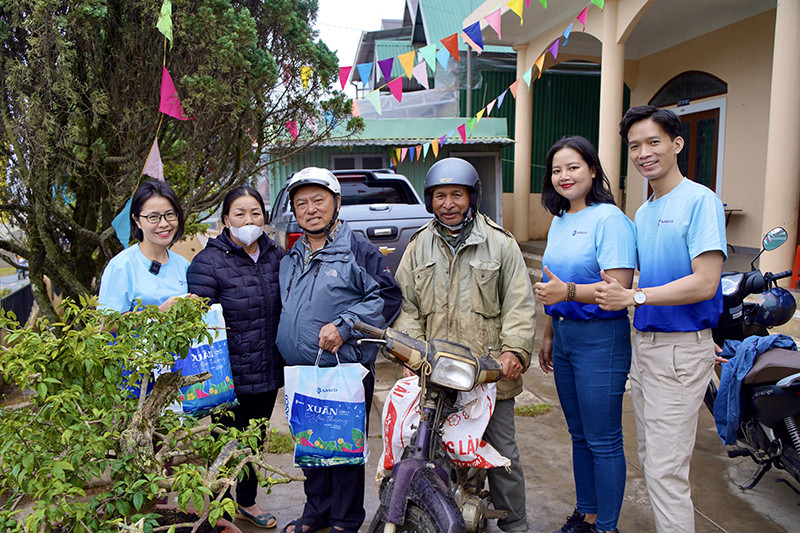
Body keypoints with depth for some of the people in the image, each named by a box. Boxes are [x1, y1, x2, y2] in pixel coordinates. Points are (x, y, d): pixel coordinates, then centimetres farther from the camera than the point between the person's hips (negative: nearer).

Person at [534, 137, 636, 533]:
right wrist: (549, 335, 20)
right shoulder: (560, 221, 13)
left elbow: (619, 288, -21)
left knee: (603, 441, 2)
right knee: (580, 436, 18)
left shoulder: (609, 218, -12)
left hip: (601, 340, -8)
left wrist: (568, 291, -32)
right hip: (565, 335, 8)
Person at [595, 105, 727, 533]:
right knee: (650, 460, 17)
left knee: (665, 470, -5)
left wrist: (635, 296, -18)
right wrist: (617, 292, 5)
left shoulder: (700, 200, -12)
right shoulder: (643, 212, 14)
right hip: (644, 343, 9)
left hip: (680, 349, -9)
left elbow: (704, 283, -20)